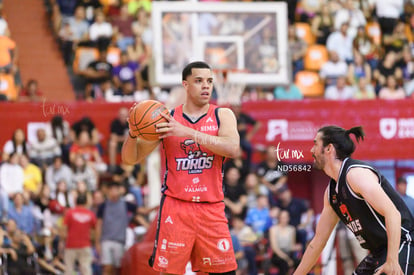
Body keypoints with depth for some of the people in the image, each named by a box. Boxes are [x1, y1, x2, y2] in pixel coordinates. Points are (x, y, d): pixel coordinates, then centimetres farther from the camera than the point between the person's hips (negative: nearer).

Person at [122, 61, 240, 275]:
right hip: (175, 207, -1)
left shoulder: (222, 116, 3)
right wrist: (133, 133, -18)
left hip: (211, 209, 1)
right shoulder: (167, 119, 3)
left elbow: (232, 148, -19)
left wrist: (188, 132, -26)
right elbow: (130, 158, 4)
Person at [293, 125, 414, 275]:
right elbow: (318, 241, 21)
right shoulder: (332, 190, 13)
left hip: (401, 245, -10)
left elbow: (392, 214, -25)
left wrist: (392, 261, -30)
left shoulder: (356, 173, -16)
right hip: (378, 254, 10)